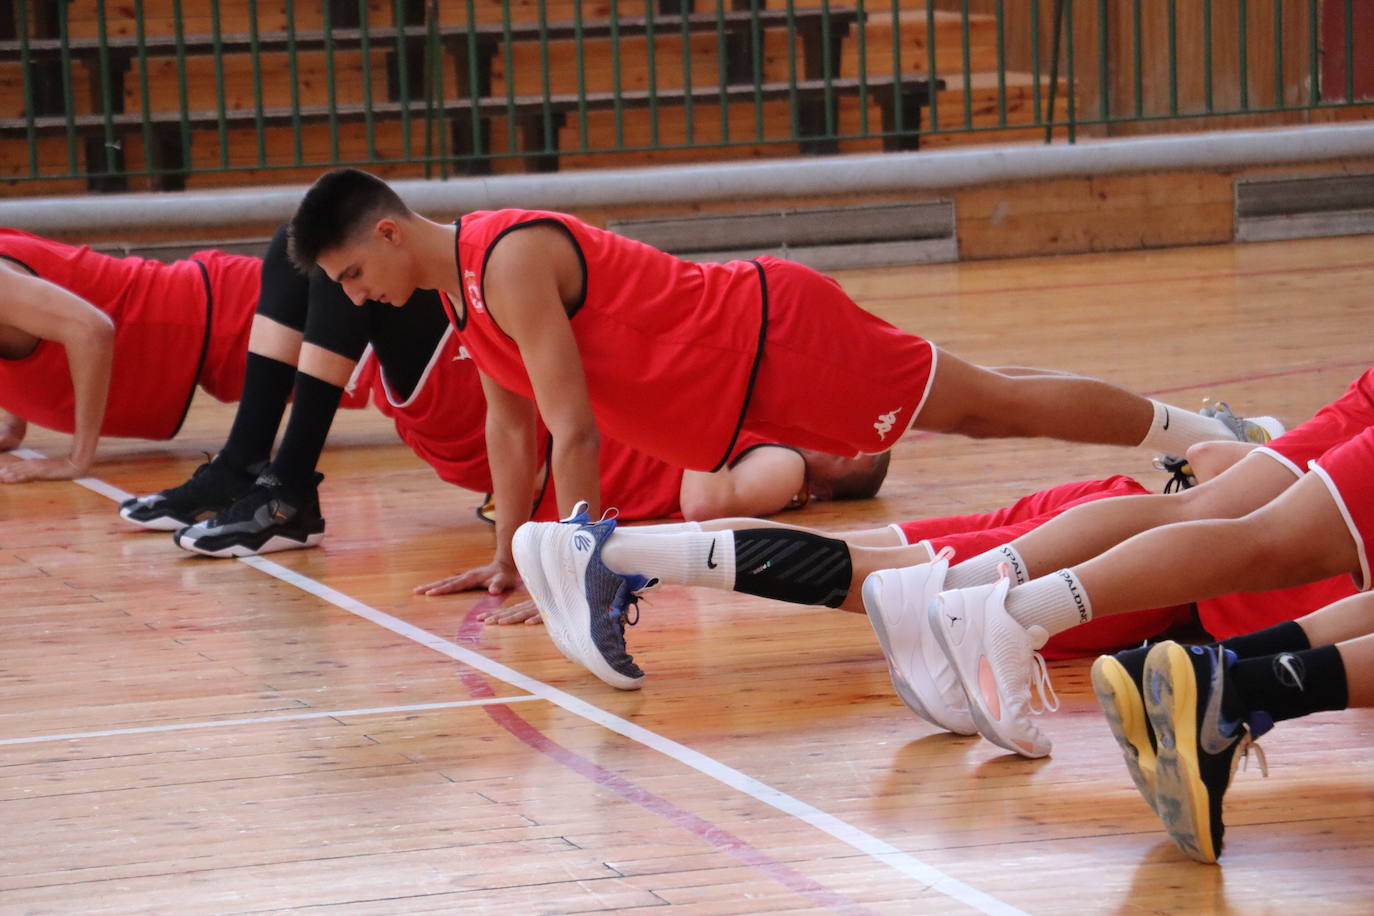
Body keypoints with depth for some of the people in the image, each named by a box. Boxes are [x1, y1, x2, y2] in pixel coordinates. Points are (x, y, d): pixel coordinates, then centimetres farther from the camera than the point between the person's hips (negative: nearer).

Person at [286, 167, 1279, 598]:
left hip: (775, 333, -9)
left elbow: (575, 430, -28)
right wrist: (506, 554, 14)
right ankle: (1211, 441, 27)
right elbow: (509, 419, 16)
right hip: (740, 385, 9)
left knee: (986, 403, -1)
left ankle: (1210, 435, 8)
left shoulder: (511, 263, -26)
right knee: (973, 410, 16)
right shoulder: (459, 282, 4)